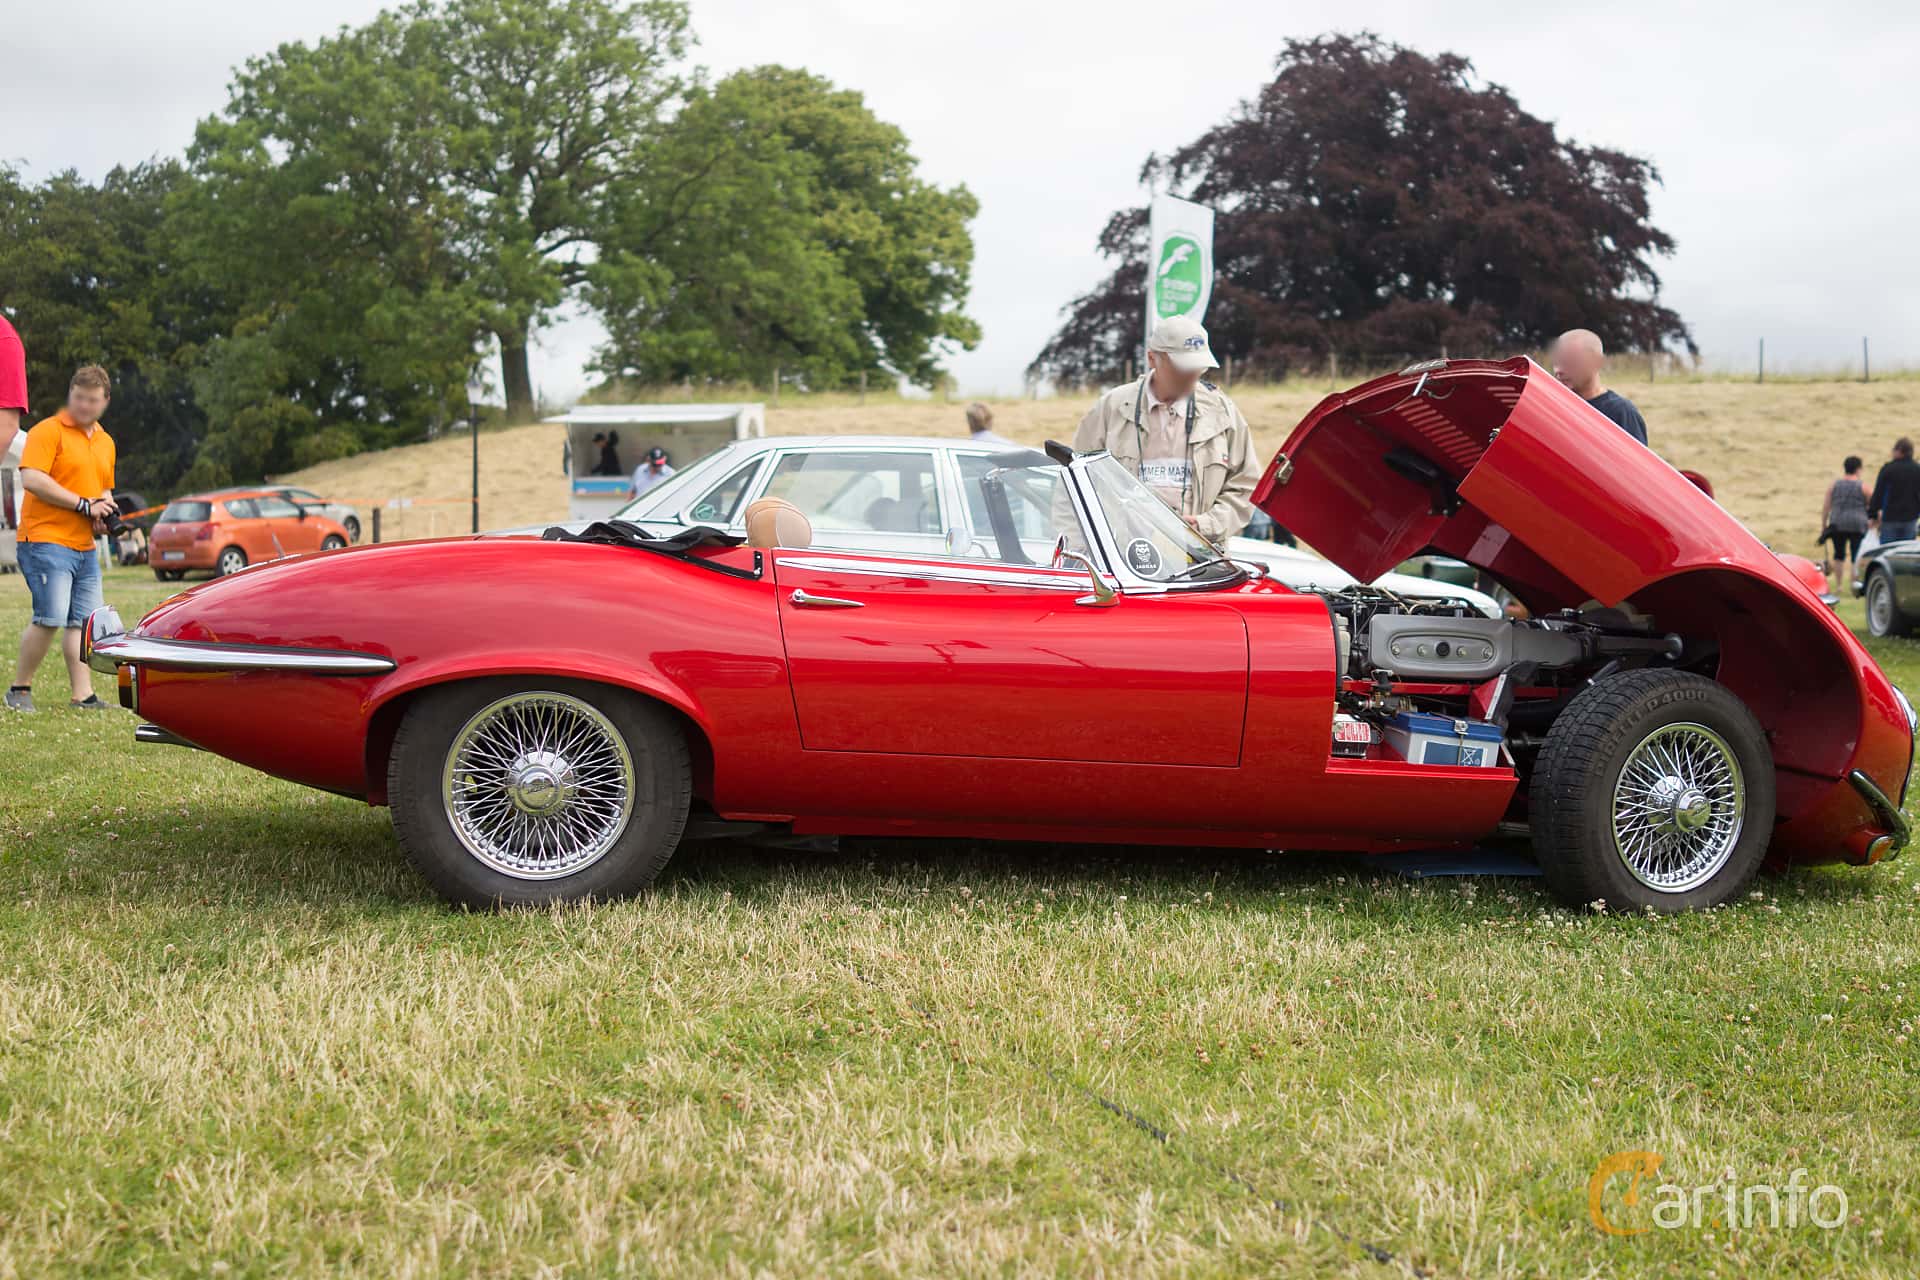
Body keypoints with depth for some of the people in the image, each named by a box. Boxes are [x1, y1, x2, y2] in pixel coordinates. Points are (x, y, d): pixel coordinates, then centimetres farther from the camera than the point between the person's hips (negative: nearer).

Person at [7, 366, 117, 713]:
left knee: (81, 622, 4)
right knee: (51, 619, -13)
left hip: (85, 547, 8)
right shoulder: (48, 431, -5)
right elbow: (31, 479, -17)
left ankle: (83, 696, 4)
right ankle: (19, 689, 1)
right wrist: (83, 505, -15)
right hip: (46, 541, -7)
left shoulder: (105, 442, 19)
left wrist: (105, 512, 9)